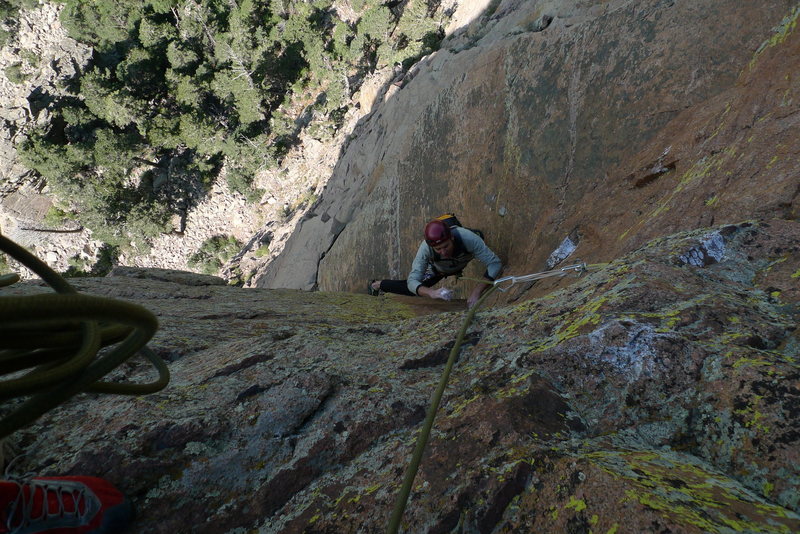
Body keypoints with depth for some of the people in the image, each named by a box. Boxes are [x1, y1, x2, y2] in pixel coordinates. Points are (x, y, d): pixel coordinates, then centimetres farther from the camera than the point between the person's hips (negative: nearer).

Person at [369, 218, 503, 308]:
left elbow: (495, 263, -45)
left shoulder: (468, 238, -47)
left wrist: (477, 291, -57)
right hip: (437, 269, -1)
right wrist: (432, 293, -63)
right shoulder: (426, 248, -44)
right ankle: (377, 284, 30)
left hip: (461, 265, 1)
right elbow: (412, 281, -42)